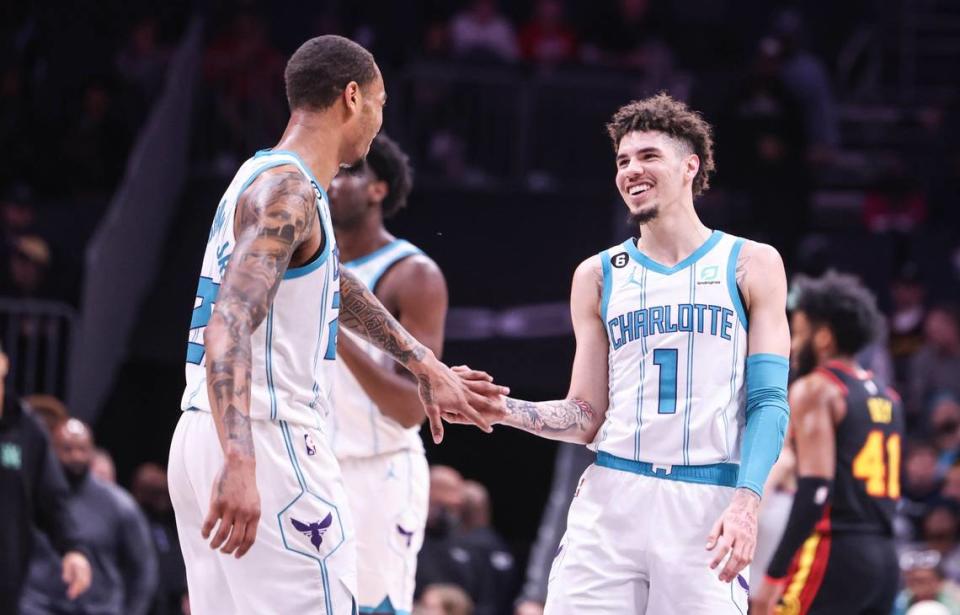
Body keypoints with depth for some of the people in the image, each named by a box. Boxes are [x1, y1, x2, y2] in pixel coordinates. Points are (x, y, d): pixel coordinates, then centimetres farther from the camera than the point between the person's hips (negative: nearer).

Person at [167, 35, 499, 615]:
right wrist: (240, 463, -37)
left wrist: (424, 364, 42)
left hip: (202, 438, 10)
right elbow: (229, 326, -26)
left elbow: (335, 284, 35)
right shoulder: (288, 192, -13)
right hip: (265, 439, -10)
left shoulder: (267, 179, 18)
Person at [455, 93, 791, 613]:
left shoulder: (752, 265, 7)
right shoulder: (598, 277, 14)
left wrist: (747, 502, -15)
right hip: (611, 496, 2)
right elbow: (587, 418, 14)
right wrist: (505, 410, -3)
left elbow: (768, 403, 0)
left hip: (707, 507, -2)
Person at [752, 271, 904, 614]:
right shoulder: (887, 398, 18)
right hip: (884, 558, 8)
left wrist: (774, 574, -19)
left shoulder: (814, 390, -6)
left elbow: (816, 488, -17)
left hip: (833, 551, -8)